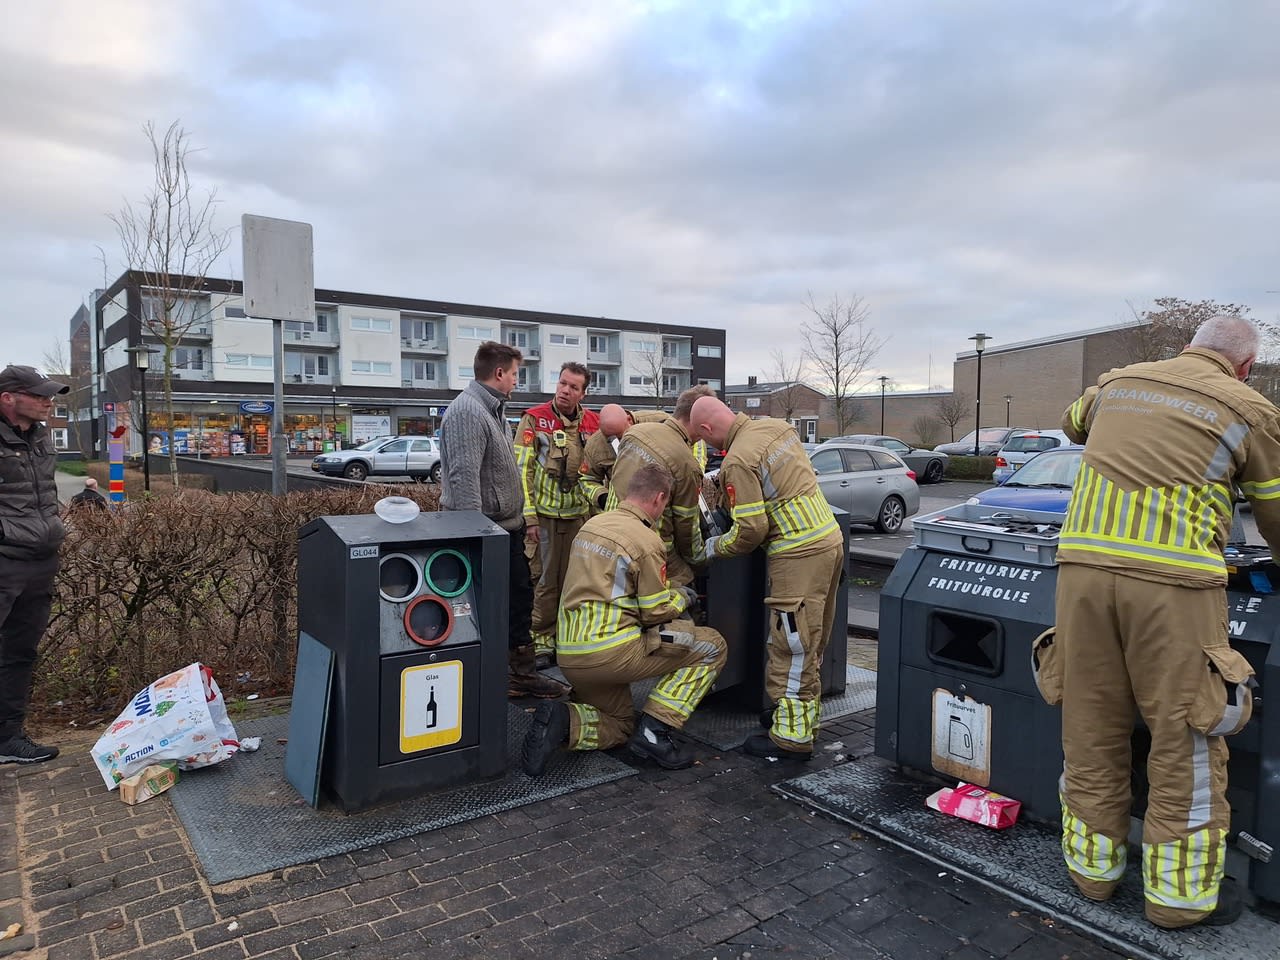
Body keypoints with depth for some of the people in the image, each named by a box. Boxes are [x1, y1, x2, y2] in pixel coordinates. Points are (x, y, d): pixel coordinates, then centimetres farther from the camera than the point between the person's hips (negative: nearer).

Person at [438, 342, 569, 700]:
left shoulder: (494, 409, 14)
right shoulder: (468, 411, -19)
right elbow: (464, 477, -26)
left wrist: (522, 515, 19)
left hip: (508, 527, 10)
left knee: (519, 598, 17)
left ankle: (522, 672, 30)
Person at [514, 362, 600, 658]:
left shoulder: (594, 423, 6)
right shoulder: (534, 419, -5)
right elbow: (522, 469, -8)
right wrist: (529, 516, -13)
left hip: (580, 514, 4)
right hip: (545, 514, -4)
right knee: (546, 579, 2)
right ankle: (542, 636, 16)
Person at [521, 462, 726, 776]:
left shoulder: (591, 525, 12)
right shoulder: (647, 541, -12)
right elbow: (658, 612, -9)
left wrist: (667, 592, 28)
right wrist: (681, 597, 14)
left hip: (569, 652, 8)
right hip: (610, 651, -8)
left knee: (619, 725, 28)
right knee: (711, 647, 3)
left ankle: (562, 721, -2)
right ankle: (654, 732, -2)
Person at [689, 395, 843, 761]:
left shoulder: (738, 460, -16)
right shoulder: (775, 425, 9)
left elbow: (751, 530, -17)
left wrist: (715, 547, 1)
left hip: (799, 553, -9)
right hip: (829, 539, 9)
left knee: (792, 648, -1)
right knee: (810, 644, 18)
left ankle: (792, 737, 7)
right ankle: (804, 718, 30)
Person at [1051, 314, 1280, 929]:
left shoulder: (1118, 382, 17)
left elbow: (1073, 424, 39)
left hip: (1084, 565, 4)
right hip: (1171, 579, -4)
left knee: (1091, 729, 14)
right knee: (1185, 740, 10)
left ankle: (1092, 866, 29)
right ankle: (1180, 895, 23)